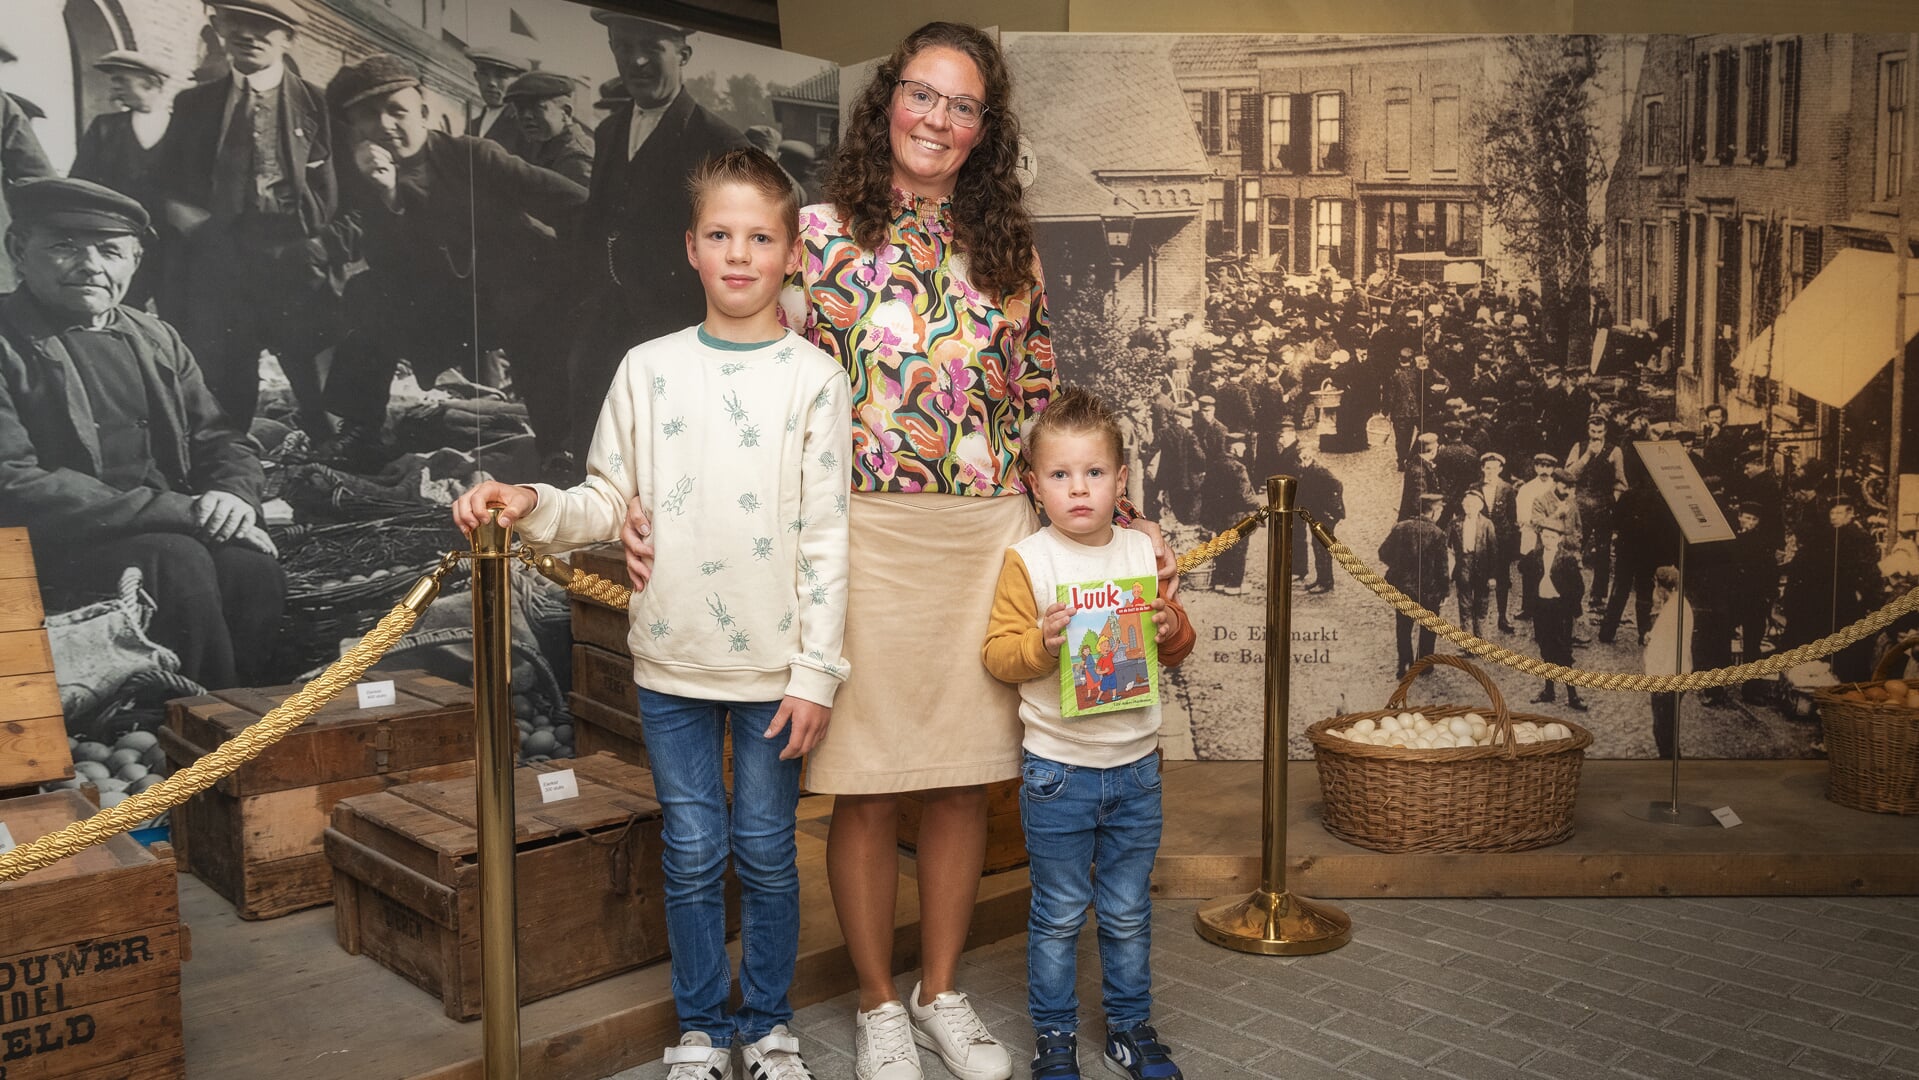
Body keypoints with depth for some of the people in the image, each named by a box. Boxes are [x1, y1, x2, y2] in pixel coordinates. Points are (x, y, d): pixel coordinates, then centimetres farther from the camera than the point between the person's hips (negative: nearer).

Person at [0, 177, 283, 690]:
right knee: (177, 561, -31)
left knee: (253, 567, -25)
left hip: (174, 533, 5)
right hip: (57, 550, -4)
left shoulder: (158, 340, 17)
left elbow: (223, 442, 19)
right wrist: (182, 511, -18)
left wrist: (233, 496, -8)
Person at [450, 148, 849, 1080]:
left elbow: (825, 538, -5)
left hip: (773, 663, -1)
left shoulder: (813, 377, -3)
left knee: (766, 852, 10)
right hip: (672, 658, 2)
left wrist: (816, 672, -7)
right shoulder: (648, 368, 3)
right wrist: (530, 507, -12)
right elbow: (609, 503, 8)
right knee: (693, 853, 10)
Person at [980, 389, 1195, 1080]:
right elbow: (998, 655, -8)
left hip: (1135, 767, 3)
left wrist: (1174, 631, -11)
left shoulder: (1143, 553, 4)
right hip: (1057, 770, -3)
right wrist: (1041, 643, -27)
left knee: (1129, 913, 15)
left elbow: (1175, 653, 11)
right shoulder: (1027, 561, -8)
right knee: (1059, 915, 9)